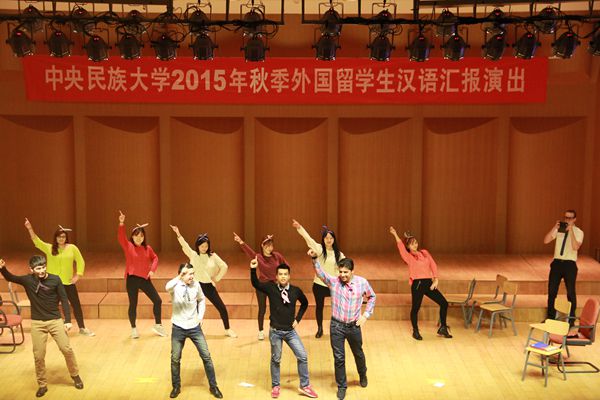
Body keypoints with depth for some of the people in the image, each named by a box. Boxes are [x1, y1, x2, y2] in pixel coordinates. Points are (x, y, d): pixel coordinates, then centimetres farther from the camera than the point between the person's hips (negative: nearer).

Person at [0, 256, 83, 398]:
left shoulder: (55, 279, -8)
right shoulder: (28, 280, -4)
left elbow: (64, 300, -4)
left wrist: (68, 320, -8)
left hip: (55, 321, -1)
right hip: (37, 323, 1)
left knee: (67, 349, 0)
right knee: (38, 355, 3)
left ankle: (75, 376, 22)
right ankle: (42, 385, 19)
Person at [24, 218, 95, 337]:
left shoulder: (72, 248, -1)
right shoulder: (49, 248, -2)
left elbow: (80, 261, 4)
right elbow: (37, 241, -14)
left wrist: (78, 275, -4)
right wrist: (30, 229, -27)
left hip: (68, 283, 1)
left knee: (76, 305, 8)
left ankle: (82, 328, 22)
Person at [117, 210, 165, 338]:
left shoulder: (147, 248, 4)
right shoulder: (128, 246, -6)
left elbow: (155, 258, 16)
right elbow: (121, 237, -23)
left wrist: (152, 270, -2)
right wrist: (121, 224, -38)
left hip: (145, 279, 4)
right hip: (132, 279, -3)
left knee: (157, 301, 4)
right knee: (133, 305, 5)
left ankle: (157, 325, 23)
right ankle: (134, 329, 24)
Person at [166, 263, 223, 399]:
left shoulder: (196, 285, -5)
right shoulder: (175, 286, -14)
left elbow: (201, 300, 13)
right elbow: (167, 287, -41)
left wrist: (201, 316, 3)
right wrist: (179, 277, -45)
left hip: (194, 327, 2)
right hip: (178, 328, -2)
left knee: (206, 356, 2)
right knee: (175, 359, 9)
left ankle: (213, 386, 16)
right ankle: (176, 387, 30)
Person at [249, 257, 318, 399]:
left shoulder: (296, 290, -5)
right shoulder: (271, 288, -9)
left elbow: (305, 303, 13)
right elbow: (256, 284, -25)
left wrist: (298, 319, 5)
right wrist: (253, 269, -41)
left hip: (290, 331, 2)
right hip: (275, 331, -2)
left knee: (302, 356, -1)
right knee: (275, 359, 11)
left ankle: (304, 386, 15)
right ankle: (275, 386, 30)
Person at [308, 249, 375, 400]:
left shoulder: (362, 282, -8)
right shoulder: (333, 281, -11)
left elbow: (372, 297, 9)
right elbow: (320, 273, -29)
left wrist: (366, 315, 0)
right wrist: (315, 258, -47)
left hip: (354, 326, 1)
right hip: (336, 326, -1)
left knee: (358, 354, 22)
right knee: (339, 358, 4)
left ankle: (363, 375, 51)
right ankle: (341, 386, 23)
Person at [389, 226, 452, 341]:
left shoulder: (424, 253, 14)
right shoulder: (408, 256, 2)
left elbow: (433, 265, 9)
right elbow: (401, 247, -13)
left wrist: (436, 279, -2)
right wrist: (395, 235, -24)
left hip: (429, 283, 5)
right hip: (417, 284, -5)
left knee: (444, 303, 4)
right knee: (415, 308, -1)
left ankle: (443, 329, 18)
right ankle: (415, 331, 20)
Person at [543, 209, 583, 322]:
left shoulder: (578, 232, -4)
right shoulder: (558, 229, 5)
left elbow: (575, 247, -21)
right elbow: (546, 241, -6)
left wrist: (570, 230, -25)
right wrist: (554, 228, -15)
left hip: (570, 264, -3)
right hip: (557, 262, 3)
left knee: (571, 292, 5)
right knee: (552, 291, 8)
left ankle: (571, 319, 17)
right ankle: (550, 317, 21)